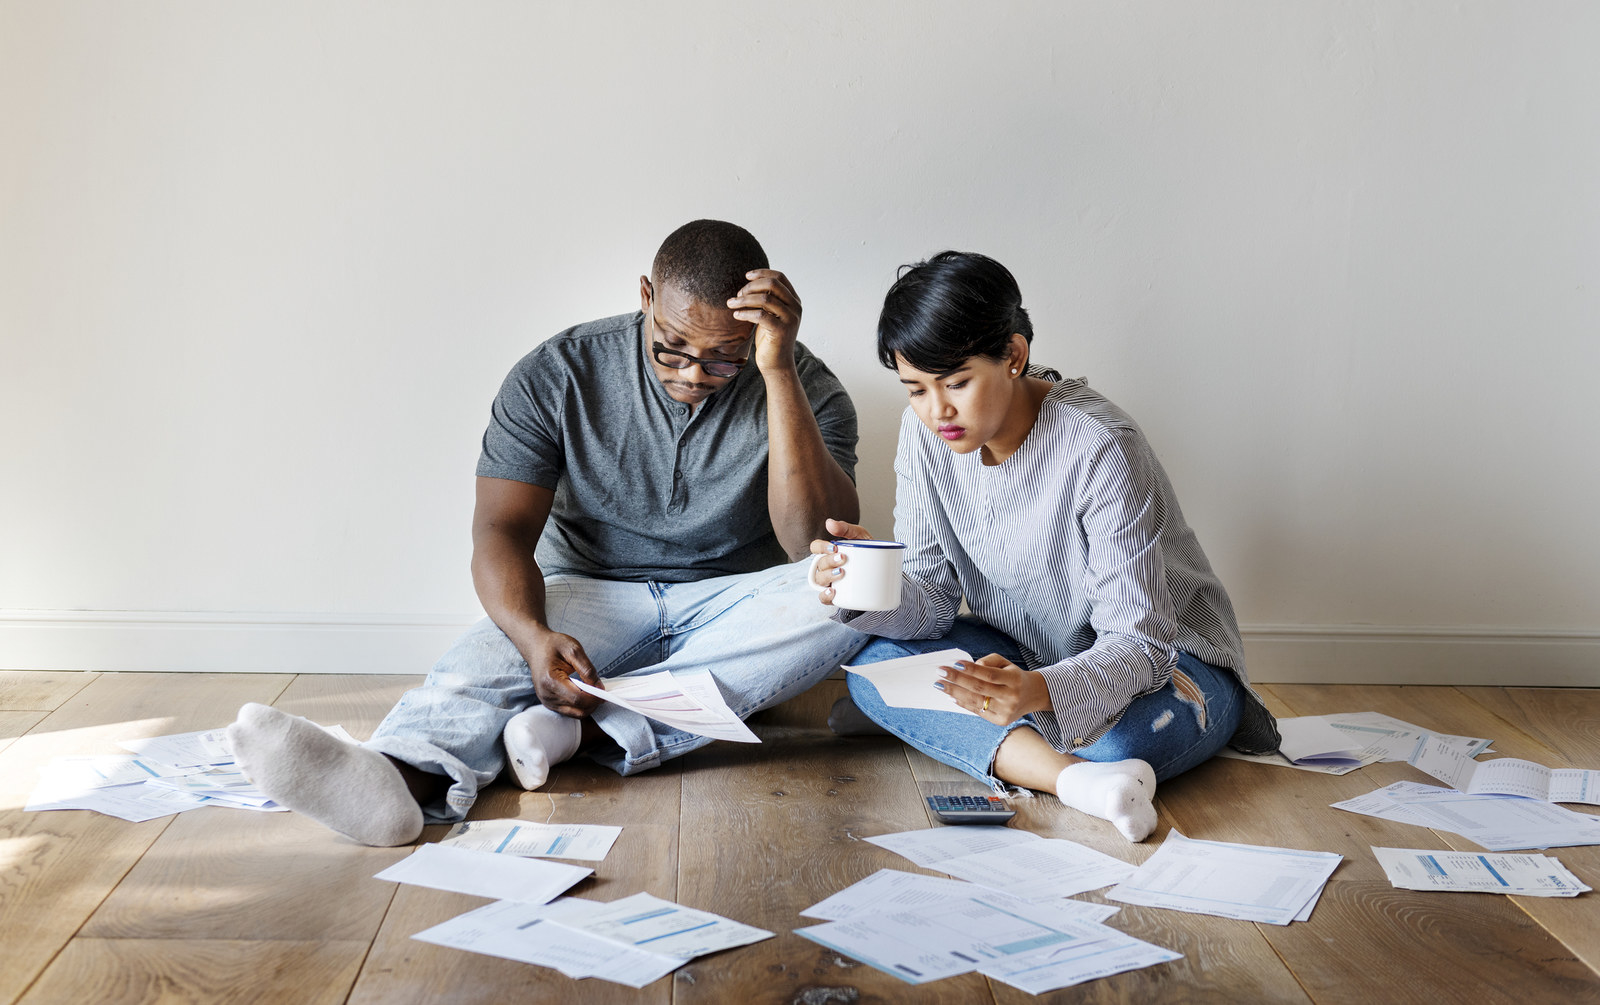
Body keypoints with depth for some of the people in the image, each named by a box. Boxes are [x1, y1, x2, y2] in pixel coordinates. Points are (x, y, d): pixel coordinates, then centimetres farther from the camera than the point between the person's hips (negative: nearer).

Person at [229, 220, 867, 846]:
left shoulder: (805, 388, -9)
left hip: (732, 608, 0)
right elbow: (502, 530, -14)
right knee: (492, 653, -32)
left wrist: (779, 373, -30)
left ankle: (589, 730, -40)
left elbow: (819, 545, -22)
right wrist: (533, 635, -36)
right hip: (593, 592, 0)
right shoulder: (557, 375, -8)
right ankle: (403, 777, -65)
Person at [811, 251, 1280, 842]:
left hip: (1162, 657, -5)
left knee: (1131, 736, -40)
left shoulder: (1099, 450, -28)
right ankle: (1073, 776, -33)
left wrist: (1043, 693, -49)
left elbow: (1139, 640, -29)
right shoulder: (926, 432, -10)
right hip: (1027, 659, 6)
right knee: (876, 661, -22)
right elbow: (933, 602, -8)